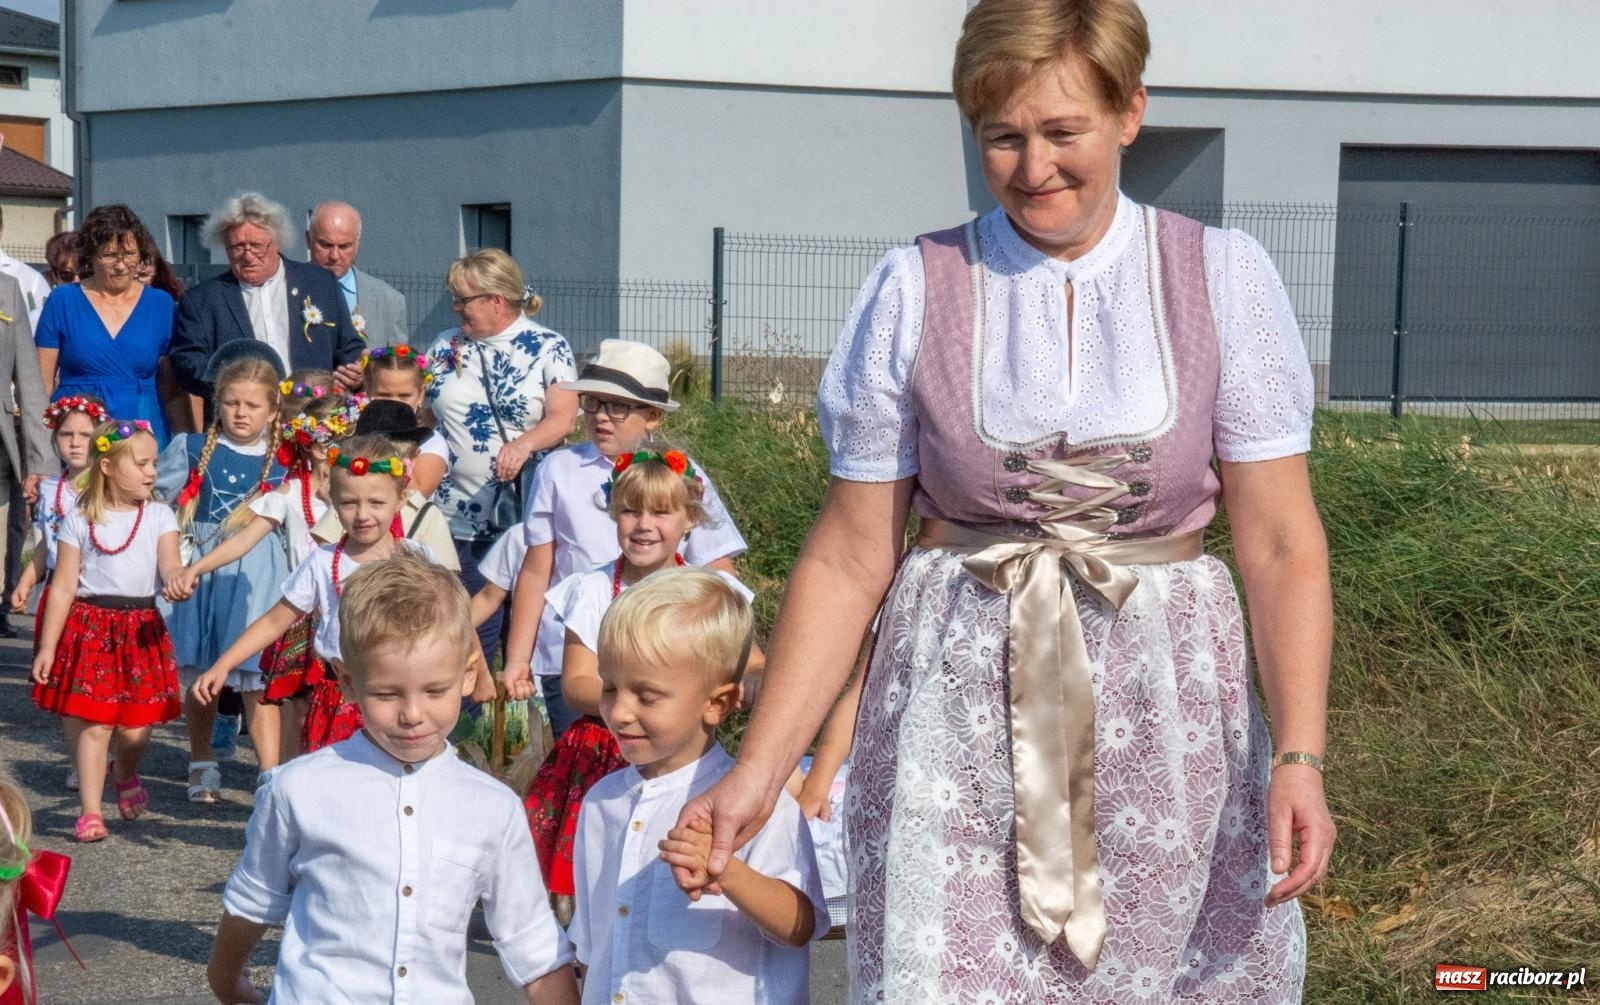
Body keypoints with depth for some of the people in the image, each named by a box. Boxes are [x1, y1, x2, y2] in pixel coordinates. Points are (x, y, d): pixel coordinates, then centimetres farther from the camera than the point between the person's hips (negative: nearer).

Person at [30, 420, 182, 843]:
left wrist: (179, 579, -35)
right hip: (90, 626, -1)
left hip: (141, 627, 1)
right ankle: (90, 812, 10)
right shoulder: (79, 520, 1)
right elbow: (64, 586, 2)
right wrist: (47, 647, 0)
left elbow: (170, 564, -9)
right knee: (94, 725, -3)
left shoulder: (158, 516, 5)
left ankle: (125, 774, 36)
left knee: (136, 728, 1)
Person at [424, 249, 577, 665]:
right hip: (458, 516, 3)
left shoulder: (549, 347, 0)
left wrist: (523, 443, -28)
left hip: (525, 510, -3)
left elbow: (563, 417, -11)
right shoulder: (446, 346, 13)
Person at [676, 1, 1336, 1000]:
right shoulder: (915, 290, 0)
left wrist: (1299, 756, -14)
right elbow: (850, 559, 1)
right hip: (958, 706, 0)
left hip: (1163, 702, 1)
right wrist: (759, 769, -3)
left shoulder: (1223, 277, 0)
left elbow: (1280, 543, -3)